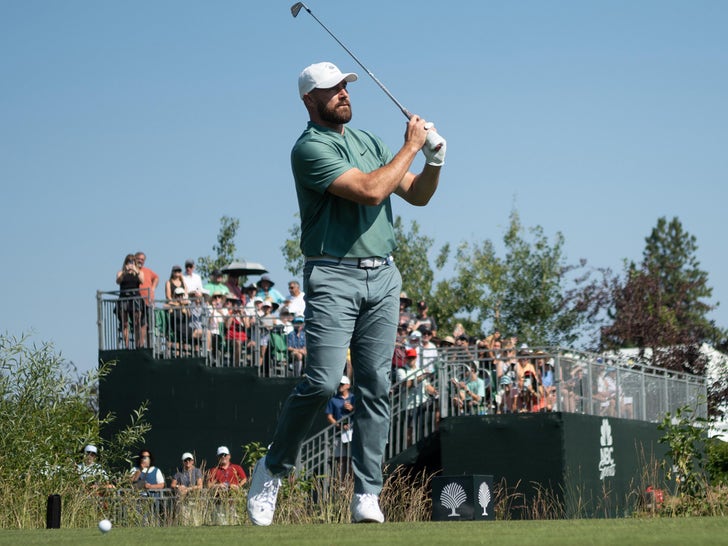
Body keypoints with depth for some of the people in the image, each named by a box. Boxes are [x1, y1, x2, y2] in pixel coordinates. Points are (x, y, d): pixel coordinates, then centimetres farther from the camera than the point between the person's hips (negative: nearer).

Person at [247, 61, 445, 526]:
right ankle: (273, 470, 4)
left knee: (376, 386, 0)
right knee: (322, 381, -16)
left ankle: (367, 496, 0)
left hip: (383, 276, 7)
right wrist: (411, 145, -8)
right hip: (334, 276, -6)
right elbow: (370, 191, -18)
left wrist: (435, 160, 2)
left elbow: (417, 195, 21)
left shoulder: (368, 140, 18)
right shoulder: (310, 148, -8)